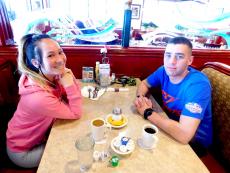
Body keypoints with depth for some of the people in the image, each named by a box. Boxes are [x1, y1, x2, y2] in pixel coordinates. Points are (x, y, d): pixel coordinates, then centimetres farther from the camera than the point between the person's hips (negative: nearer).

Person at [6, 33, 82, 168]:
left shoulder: (51, 75, -17)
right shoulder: (38, 96, -39)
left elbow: (76, 99, -9)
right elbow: (76, 114, -28)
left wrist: (70, 78, -25)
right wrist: (69, 84, -37)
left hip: (41, 134, 6)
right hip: (23, 151, -6)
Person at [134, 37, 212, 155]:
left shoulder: (198, 85, -31)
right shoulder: (164, 71, -12)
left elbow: (184, 135, -40)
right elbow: (144, 84, 7)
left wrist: (148, 112, -28)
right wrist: (140, 97, -17)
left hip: (194, 140, -5)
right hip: (170, 125, 6)